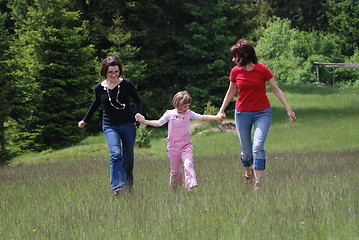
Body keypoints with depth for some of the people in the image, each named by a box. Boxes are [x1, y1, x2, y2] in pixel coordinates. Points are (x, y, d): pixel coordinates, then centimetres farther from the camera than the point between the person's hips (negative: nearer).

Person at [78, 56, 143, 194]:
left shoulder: (127, 85, -5)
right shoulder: (99, 88, 0)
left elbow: (138, 101, 6)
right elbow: (96, 103, 20)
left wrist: (138, 114, -15)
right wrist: (85, 120, 30)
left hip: (128, 125, 0)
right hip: (110, 126, 0)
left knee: (128, 157, 8)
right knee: (115, 154, -21)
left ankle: (129, 183, 32)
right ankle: (117, 186, -30)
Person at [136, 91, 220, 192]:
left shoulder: (189, 113, 4)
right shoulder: (169, 114, 1)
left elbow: (202, 118, 1)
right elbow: (158, 123, 12)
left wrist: (216, 117, -9)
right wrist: (144, 121, 8)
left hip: (186, 145, 0)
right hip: (173, 146, 0)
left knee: (188, 164, -23)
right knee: (175, 170, 6)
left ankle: (190, 186, -34)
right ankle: (173, 188, 27)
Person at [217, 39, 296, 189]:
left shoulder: (262, 70, -9)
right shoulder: (235, 72, -1)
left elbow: (276, 89, -1)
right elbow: (231, 92, 16)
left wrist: (288, 109, -3)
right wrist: (222, 110, 16)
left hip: (262, 113, -3)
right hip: (242, 114, 3)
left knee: (258, 147, -19)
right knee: (246, 151, 5)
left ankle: (258, 185, -19)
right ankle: (248, 173, 36)